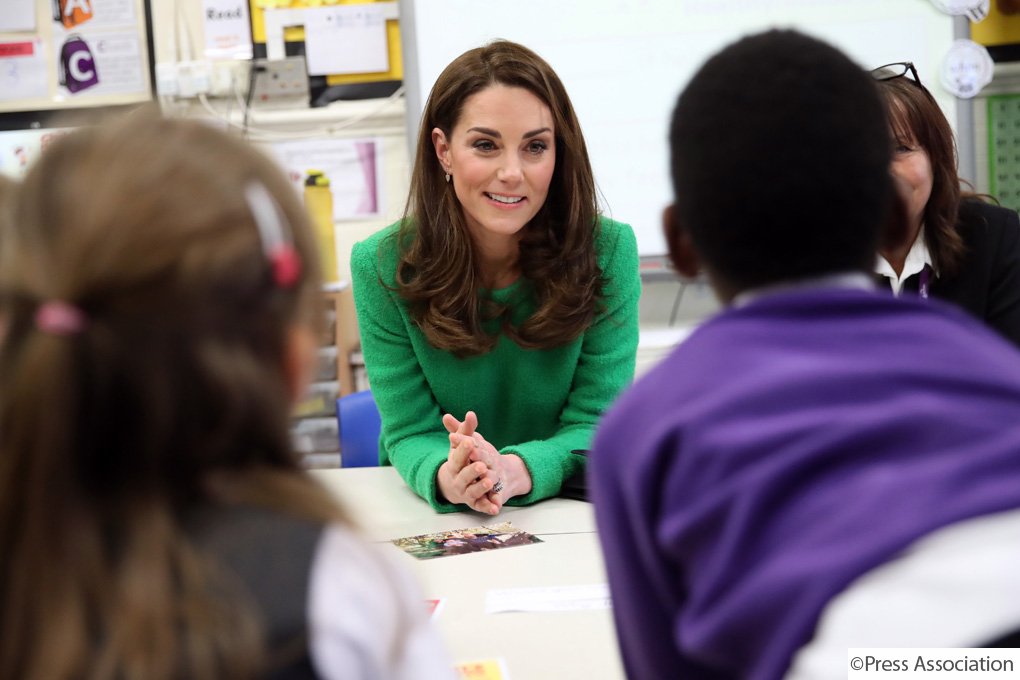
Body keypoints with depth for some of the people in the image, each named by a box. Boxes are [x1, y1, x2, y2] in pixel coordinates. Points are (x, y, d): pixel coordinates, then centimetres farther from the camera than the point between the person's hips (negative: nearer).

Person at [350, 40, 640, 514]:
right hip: (431, 519, 1)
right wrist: (448, 479, -32)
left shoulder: (608, 251, -10)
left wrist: (516, 470, -31)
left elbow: (597, 419, -11)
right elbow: (411, 430, -9)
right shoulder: (380, 266, -10)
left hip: (565, 509, 0)